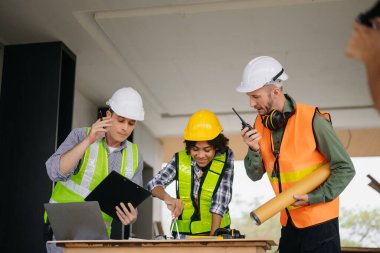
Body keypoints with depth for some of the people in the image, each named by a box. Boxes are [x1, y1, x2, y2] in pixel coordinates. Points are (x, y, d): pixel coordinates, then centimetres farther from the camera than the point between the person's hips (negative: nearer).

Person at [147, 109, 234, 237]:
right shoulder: (180, 159, 1)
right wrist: (168, 198, -26)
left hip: (215, 231, -1)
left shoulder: (225, 158, -3)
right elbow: (154, 184, -6)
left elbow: (220, 201, -10)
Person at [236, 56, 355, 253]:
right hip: (289, 222, 6)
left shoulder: (312, 120, -17)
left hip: (319, 221, -6)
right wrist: (254, 149, -16)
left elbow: (345, 169, -12)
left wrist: (314, 198, -19)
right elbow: (255, 175, 2)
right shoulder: (261, 124, 1)